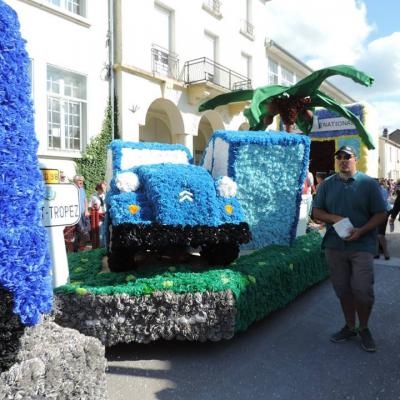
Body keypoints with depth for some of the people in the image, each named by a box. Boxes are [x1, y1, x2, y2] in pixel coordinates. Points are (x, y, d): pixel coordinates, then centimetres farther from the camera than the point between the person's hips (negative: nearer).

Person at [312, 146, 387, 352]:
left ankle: (364, 328, 21)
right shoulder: (327, 184, 8)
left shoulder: (369, 183, 0)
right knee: (343, 289, 11)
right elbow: (316, 212, 7)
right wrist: (335, 218, -12)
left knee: (362, 290, -4)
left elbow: (381, 214, -2)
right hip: (334, 245, 3)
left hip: (362, 245, -3)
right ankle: (350, 327, 30)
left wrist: (361, 230, -16)